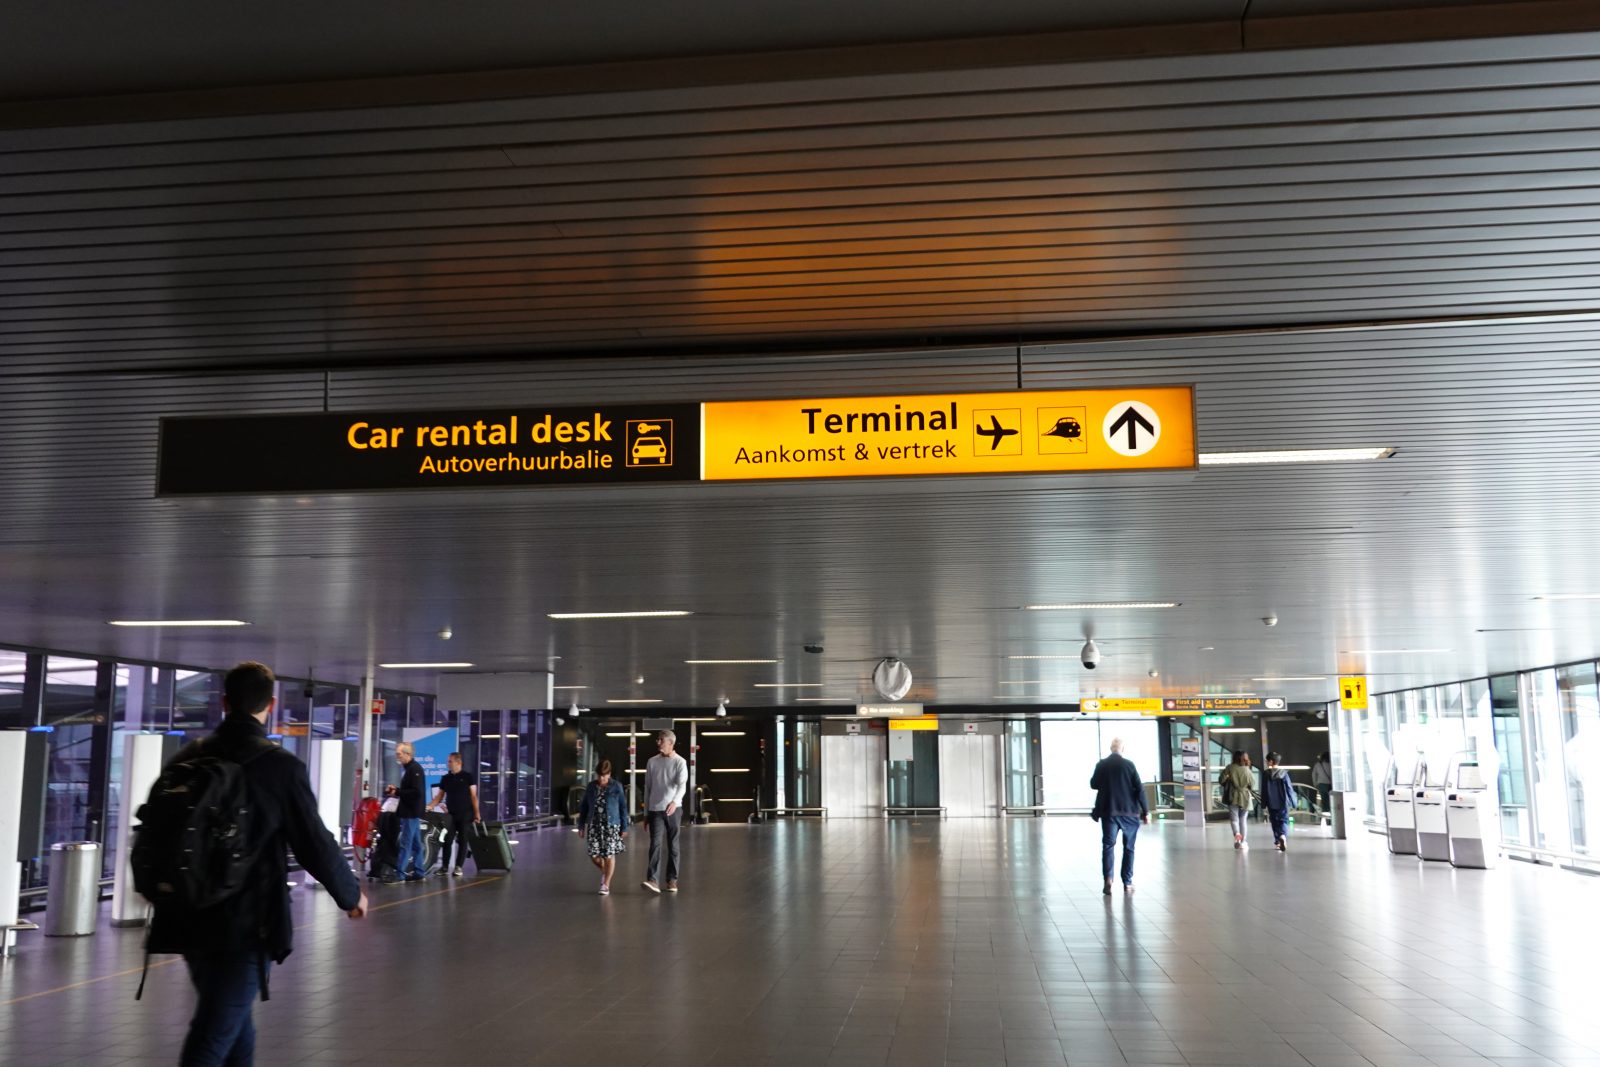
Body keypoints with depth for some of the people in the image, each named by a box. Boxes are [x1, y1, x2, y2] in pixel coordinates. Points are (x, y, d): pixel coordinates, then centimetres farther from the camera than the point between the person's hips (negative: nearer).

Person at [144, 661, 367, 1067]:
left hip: (188, 921, 6)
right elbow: (315, 844, -7)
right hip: (245, 926, -6)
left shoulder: (186, 759, 3)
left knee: (237, 1033, 21)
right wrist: (352, 895, 9)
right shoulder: (281, 766, -12)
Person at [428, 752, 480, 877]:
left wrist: (476, 812, -8)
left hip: (465, 814, -3)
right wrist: (431, 806, -7)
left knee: (462, 841, 1)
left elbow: (473, 796, -2)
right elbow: (439, 796, 10)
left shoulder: (467, 777, -2)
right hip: (451, 814, 3)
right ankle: (444, 866, 8)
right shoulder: (445, 779, 8)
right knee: (447, 840, 0)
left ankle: (458, 867, 5)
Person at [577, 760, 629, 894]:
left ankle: (606, 885, 10)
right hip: (594, 825, 3)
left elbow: (623, 808, -1)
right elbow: (584, 807, 11)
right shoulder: (591, 787, 5)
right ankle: (604, 870, 31)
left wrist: (624, 828, -3)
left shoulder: (616, 787, -4)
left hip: (611, 826, -3)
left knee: (609, 855, -2)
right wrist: (581, 825, 8)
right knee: (594, 855, -1)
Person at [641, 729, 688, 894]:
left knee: (672, 845, 6)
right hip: (655, 810, 2)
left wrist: (674, 802, -34)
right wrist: (646, 812, 12)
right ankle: (653, 880, -20)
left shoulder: (679, 762, -2)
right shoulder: (652, 762, 9)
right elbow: (647, 788, 13)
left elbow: (682, 785, -15)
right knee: (656, 844, -11)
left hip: (673, 809, -2)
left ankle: (672, 880, 15)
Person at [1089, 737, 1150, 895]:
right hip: (1129, 812, 0)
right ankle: (1127, 883, 11)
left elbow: (1093, 784, 9)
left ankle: (1108, 878, -19)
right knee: (1128, 847, 11)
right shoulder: (1129, 764, -5)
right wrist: (1145, 811, -2)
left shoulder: (1101, 765, -1)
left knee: (1108, 845, 0)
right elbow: (1139, 788, -6)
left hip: (1109, 812, 0)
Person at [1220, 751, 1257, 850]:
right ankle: (1242, 841, 12)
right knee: (1243, 820, 11)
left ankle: (1237, 834, -26)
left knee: (1234, 818, 2)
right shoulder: (1247, 769, -3)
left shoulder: (1229, 768, -6)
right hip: (1245, 797, 2)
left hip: (1233, 797, -2)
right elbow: (1252, 784, 2)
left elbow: (1222, 780, -7)